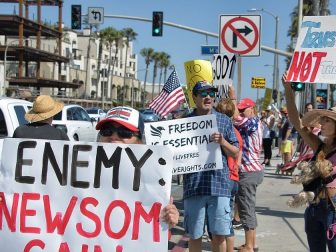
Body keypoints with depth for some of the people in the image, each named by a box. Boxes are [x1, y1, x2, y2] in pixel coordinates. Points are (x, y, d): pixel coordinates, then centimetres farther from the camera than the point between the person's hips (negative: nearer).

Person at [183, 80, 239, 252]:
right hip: (193, 186, 0)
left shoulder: (224, 121, 8)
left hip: (219, 185, 0)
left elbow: (235, 154, 8)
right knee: (195, 235, 7)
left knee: (219, 235, 3)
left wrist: (223, 142, -10)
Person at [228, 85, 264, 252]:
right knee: (249, 208, 16)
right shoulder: (248, 125, 19)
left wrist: (232, 97, -14)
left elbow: (236, 118, -23)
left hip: (249, 171, -10)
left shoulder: (254, 122, -11)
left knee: (247, 209, -5)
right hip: (250, 170, 10)